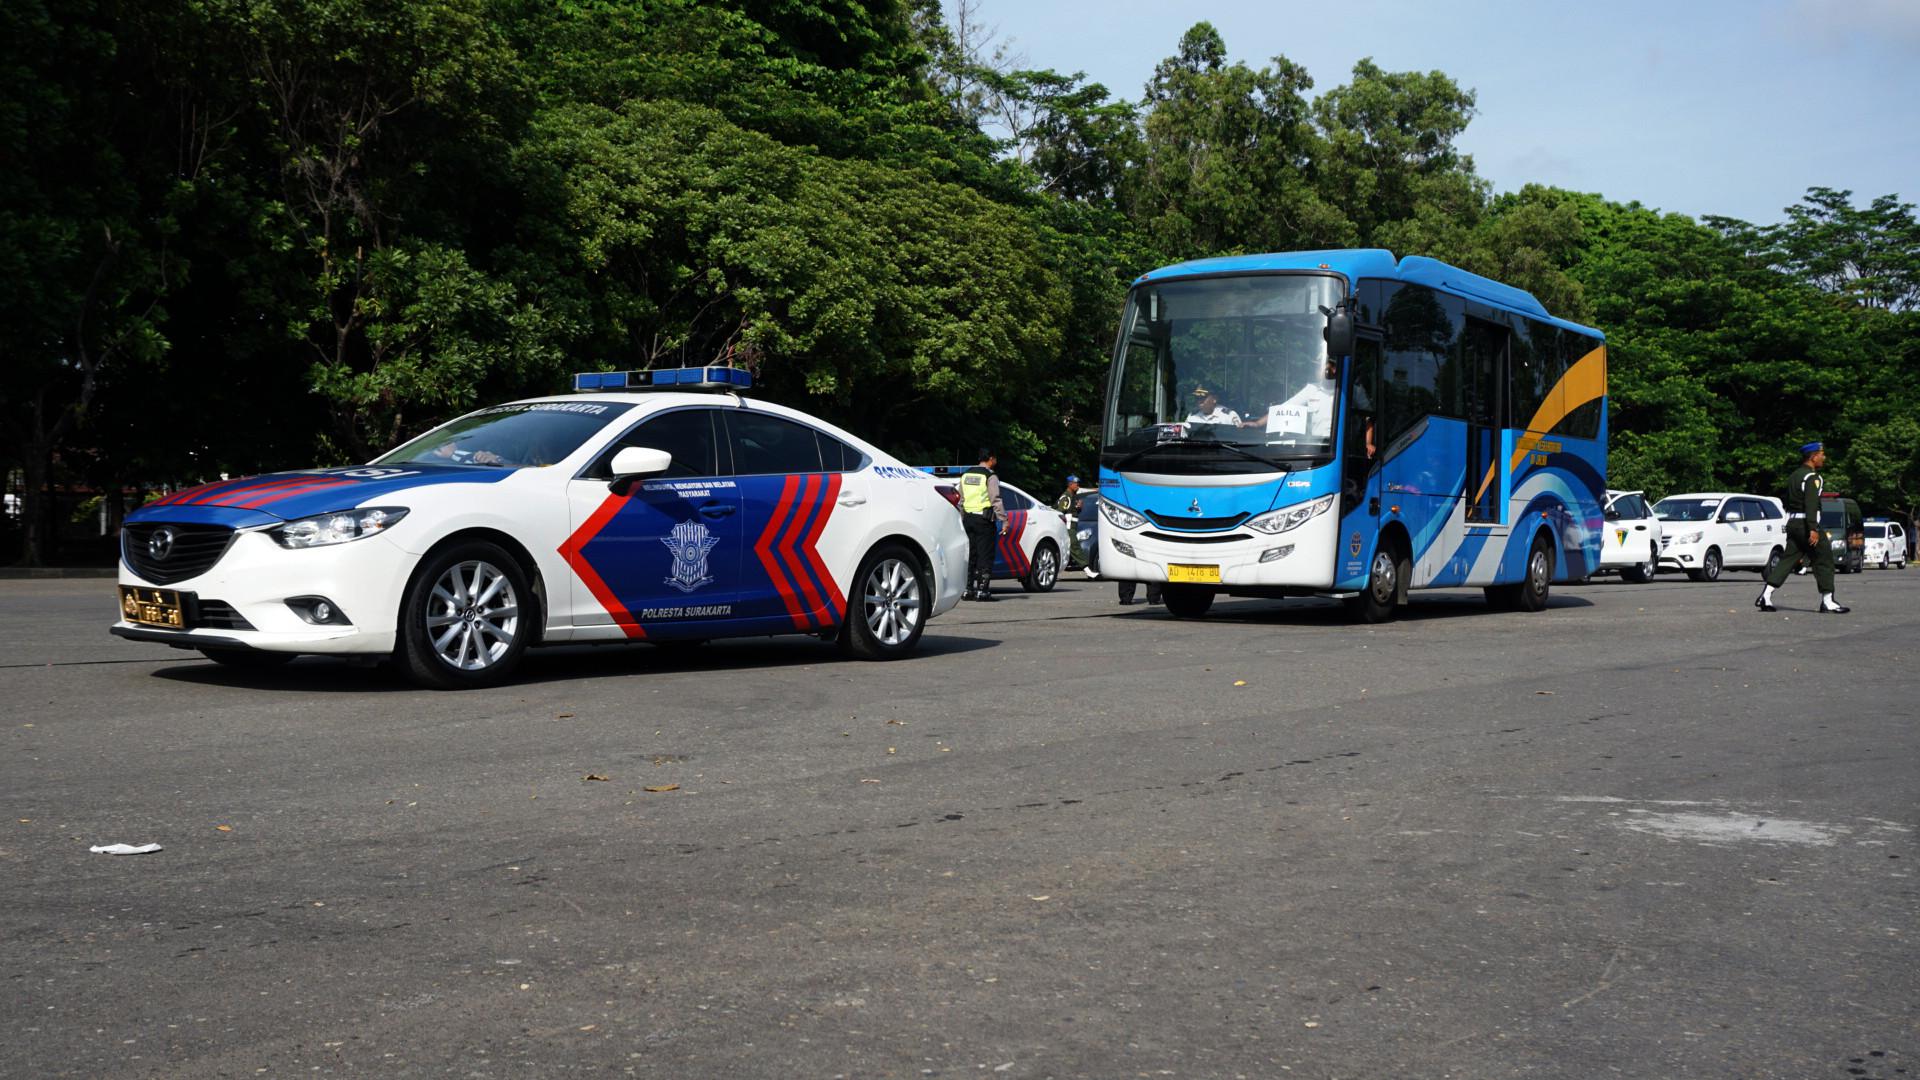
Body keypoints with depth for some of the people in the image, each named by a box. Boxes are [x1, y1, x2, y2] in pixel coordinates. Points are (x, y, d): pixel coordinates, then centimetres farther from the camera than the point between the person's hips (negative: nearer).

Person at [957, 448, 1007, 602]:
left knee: (971, 555, 12)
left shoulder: (965, 475, 13)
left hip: (968, 518, 7)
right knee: (985, 556, -3)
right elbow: (996, 501, -13)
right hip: (984, 520, -7)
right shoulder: (990, 477, -8)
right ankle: (982, 591, -6)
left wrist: (962, 518, 21)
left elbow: (960, 500, 16)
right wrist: (1004, 520, -11)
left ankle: (968, 589, 12)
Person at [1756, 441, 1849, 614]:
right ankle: (1827, 601, 2)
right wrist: (1813, 529, -27)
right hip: (1806, 523, -9)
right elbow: (1811, 504, -22)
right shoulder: (1812, 477, -12)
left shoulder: (1794, 476, 17)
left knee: (1788, 559, 7)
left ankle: (1766, 596, -3)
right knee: (1824, 560, 0)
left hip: (1792, 522, 9)